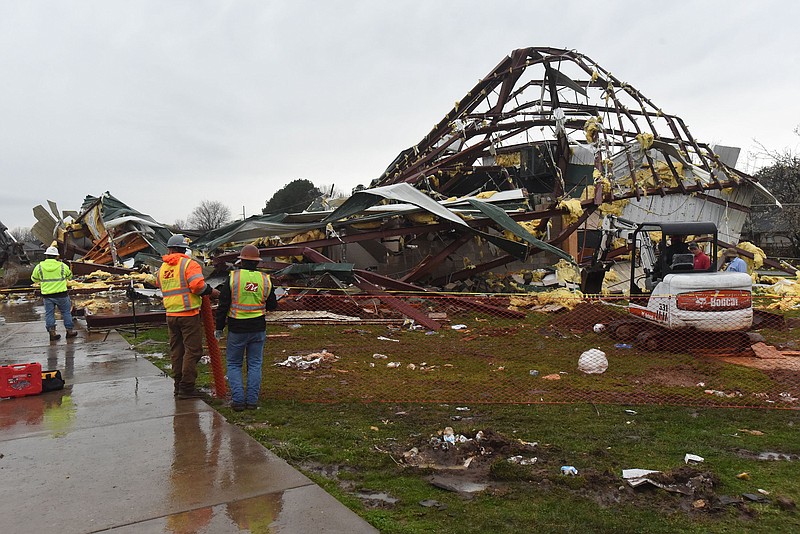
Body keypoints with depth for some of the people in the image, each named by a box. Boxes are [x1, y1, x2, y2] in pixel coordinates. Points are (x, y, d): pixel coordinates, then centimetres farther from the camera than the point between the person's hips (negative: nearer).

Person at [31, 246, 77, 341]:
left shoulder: (39, 267, -2)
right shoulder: (63, 266, -4)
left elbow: (34, 279, 11)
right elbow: (70, 277, 11)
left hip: (47, 295, 1)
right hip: (61, 294, -1)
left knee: (49, 313, 9)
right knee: (66, 312, 11)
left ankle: (52, 333, 10)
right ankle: (69, 330, 14)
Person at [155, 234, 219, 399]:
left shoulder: (161, 269, 10)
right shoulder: (189, 264, -10)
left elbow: (160, 285, 17)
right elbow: (198, 285, -23)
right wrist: (211, 291, -8)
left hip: (171, 315, 7)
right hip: (189, 314, -7)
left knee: (176, 350, 15)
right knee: (192, 350, -1)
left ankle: (178, 385, 22)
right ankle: (187, 387, -1)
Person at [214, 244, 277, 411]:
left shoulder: (233, 277, -9)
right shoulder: (265, 279, -2)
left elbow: (223, 305, -7)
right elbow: (272, 305, 8)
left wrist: (219, 327, 2)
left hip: (237, 329, -2)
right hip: (258, 328, 2)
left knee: (234, 364, 11)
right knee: (255, 364, 11)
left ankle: (238, 400, 5)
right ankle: (252, 400, 11)